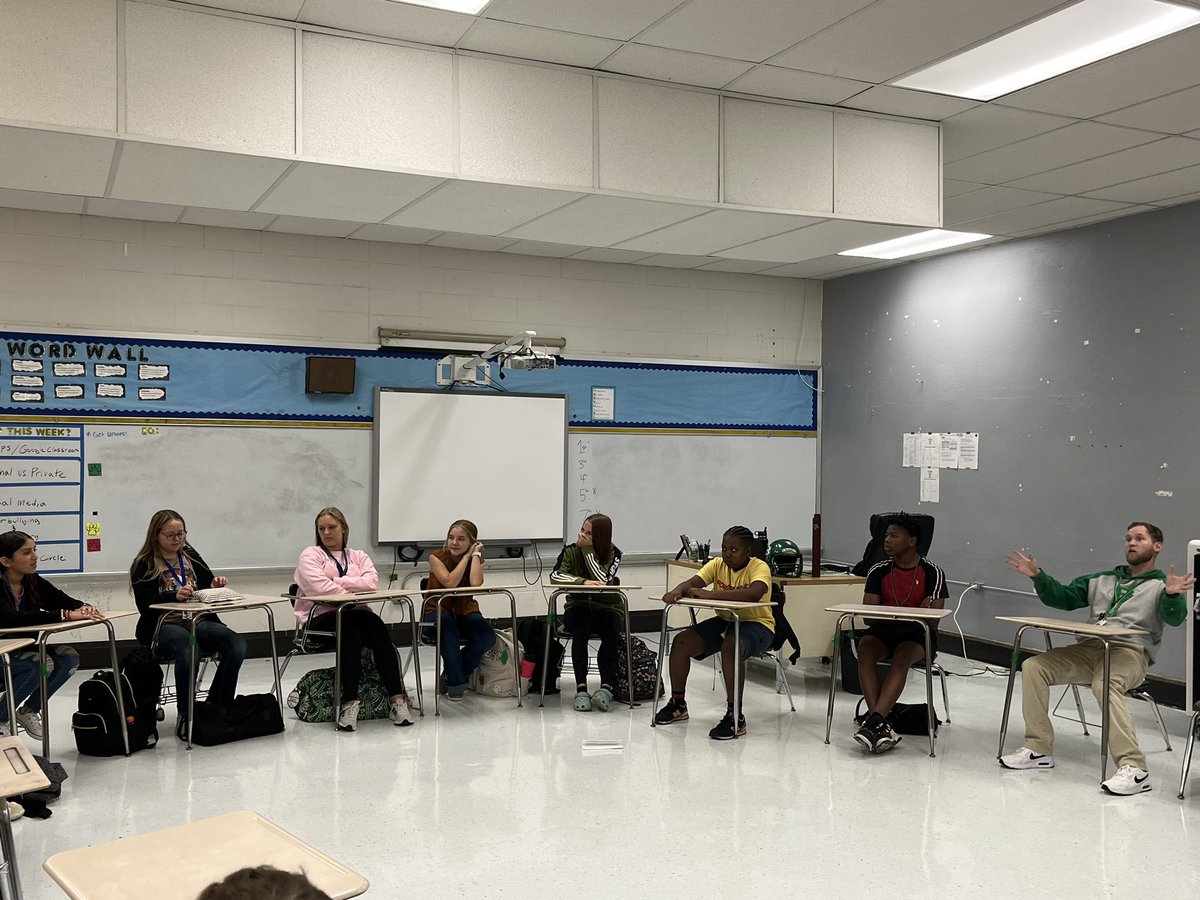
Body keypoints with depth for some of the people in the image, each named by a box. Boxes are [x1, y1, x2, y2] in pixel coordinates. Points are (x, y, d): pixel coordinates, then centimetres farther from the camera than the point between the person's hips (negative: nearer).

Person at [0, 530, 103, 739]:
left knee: (69, 659, -14)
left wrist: (83, 608, -31)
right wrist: (65, 615, -44)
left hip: (21, 650, 7)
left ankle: (29, 710, 6)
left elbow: (66, 601, -5)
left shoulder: (33, 582, -2)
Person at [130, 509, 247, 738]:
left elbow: (207, 583, 23)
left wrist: (216, 585, -2)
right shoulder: (144, 564, 2)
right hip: (163, 626, -5)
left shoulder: (190, 556, 18)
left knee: (237, 644, -22)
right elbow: (145, 604, -11)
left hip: (197, 621, 5)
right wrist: (174, 595, -29)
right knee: (188, 648, -39)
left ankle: (217, 708, -11)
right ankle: (186, 716, -27)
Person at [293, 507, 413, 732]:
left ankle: (397, 699, -34)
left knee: (377, 627, -30)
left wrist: (337, 581, -6)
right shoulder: (310, 555, 11)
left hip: (354, 613, 3)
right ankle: (349, 703, -39)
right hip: (322, 616, -3)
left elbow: (371, 582, -1)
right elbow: (319, 587, -9)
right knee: (350, 629, -37)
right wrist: (352, 595, -8)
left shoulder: (358, 556, 21)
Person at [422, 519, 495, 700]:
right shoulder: (437, 558, -9)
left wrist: (475, 553, -17)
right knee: (448, 627, -39)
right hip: (436, 613, -3)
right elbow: (450, 582, -28)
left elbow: (475, 583, -25)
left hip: (465, 613, 3)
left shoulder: (476, 559, -2)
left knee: (487, 636, -26)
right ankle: (456, 682, -26)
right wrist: (466, 556, -19)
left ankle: (452, 673, -4)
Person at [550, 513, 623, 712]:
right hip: (578, 607, 0)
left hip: (606, 607, 0)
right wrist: (582, 581, -30)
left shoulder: (613, 554, -3)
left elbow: (603, 580, -19)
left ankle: (606, 686, -36)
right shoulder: (571, 551, 2)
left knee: (611, 631, -33)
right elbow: (555, 575, -14)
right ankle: (581, 687, -35)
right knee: (580, 630, -33)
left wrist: (588, 549, -16)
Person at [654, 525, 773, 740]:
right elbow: (692, 583, -12)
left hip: (757, 624, -7)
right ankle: (677, 703, 9)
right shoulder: (718, 564, -1)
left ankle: (735, 717, -28)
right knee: (681, 641, -9)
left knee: (731, 647, -38)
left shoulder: (759, 568, -19)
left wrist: (709, 595, -42)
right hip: (725, 620, 7)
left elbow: (754, 594, -40)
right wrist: (676, 592, -38)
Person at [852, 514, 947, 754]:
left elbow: (933, 619, -9)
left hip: (919, 631, -2)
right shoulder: (879, 571, 6)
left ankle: (874, 720, -44)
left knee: (902, 656, -36)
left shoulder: (932, 573, -3)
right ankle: (881, 723, -39)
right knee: (865, 647, -31)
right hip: (884, 628, 3)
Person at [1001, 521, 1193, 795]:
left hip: (1129, 652, -6)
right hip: (1088, 649, 6)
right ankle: (1038, 749, -10)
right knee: (1033, 667, -14)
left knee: (1105, 684, -38)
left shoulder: (1162, 585, 10)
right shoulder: (1103, 579, 28)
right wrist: (1038, 576, 7)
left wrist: (1172, 595, -32)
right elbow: (1063, 597, 23)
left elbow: (1174, 617, -10)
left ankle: (1134, 768, -37)